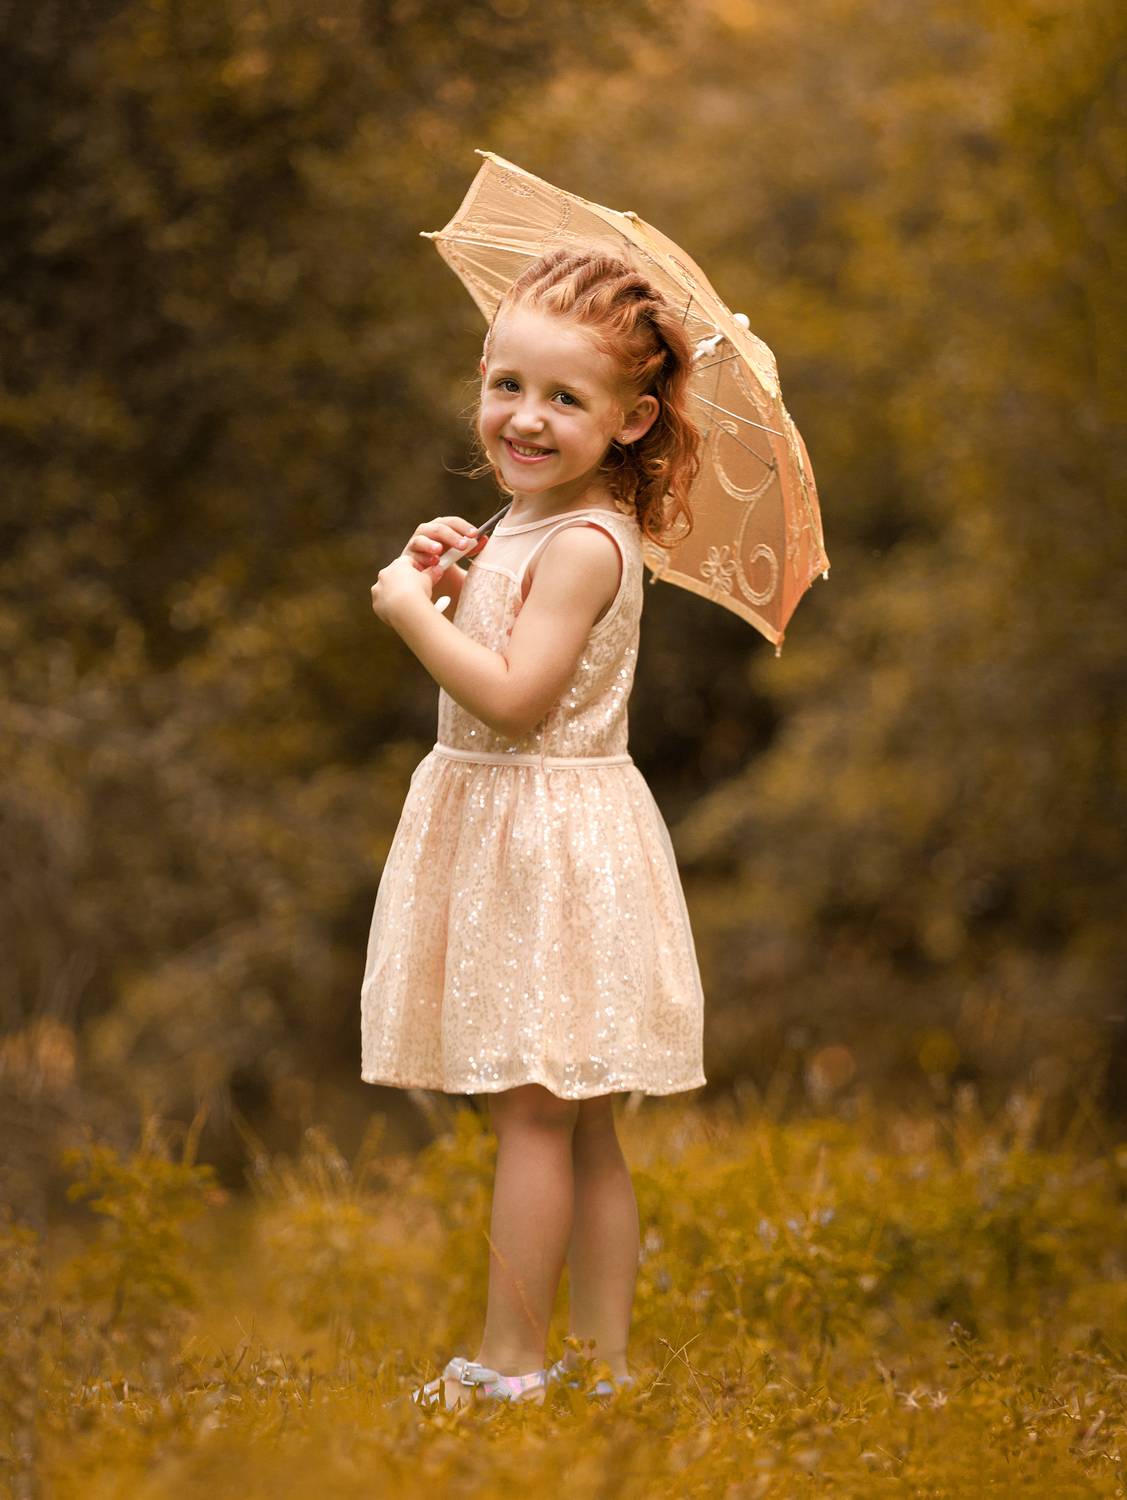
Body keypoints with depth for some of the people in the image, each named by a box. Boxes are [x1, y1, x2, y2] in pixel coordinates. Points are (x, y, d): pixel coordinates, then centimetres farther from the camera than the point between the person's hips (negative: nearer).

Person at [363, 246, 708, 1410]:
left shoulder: (582, 544, -19)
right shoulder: (528, 526, 11)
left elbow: (513, 700, -25)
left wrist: (411, 610, -16)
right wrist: (449, 582, 7)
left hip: (549, 842, -10)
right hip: (510, 829, 10)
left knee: (530, 1113, -4)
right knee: (579, 1126, 13)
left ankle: (511, 1362, 2)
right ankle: (603, 1355, 19)